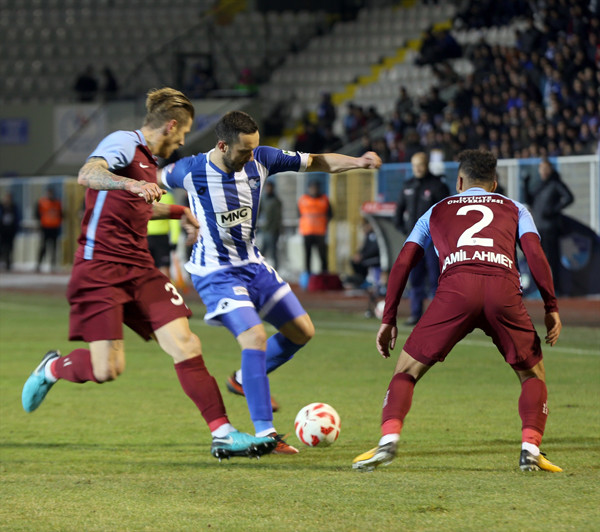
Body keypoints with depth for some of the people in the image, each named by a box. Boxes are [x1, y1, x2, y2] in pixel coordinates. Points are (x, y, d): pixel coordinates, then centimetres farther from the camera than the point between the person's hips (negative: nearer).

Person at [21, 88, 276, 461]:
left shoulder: (149, 161, 20)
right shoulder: (123, 144, -8)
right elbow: (87, 175, -29)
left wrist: (178, 211, 49)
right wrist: (131, 184, -45)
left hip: (139, 269, 8)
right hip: (100, 269, -8)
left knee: (186, 345, -7)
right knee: (108, 368, -14)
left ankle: (223, 434, -7)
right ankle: (52, 368, 18)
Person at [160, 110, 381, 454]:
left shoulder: (260, 160, -9)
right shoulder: (191, 171, -21)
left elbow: (318, 162, -5)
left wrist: (358, 162, -18)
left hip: (253, 264, 7)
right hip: (217, 273, -7)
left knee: (303, 332, 11)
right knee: (255, 338, -23)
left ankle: (245, 380, 33)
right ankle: (265, 433, -20)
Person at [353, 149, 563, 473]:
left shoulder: (437, 211, 33)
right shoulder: (513, 209, 31)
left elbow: (403, 263, 23)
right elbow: (535, 253, 13)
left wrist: (388, 320, 25)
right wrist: (551, 307, 12)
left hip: (456, 287, 0)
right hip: (503, 288, 0)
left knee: (407, 370, 12)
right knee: (533, 374, 19)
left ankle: (388, 440, -9)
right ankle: (530, 448, -2)